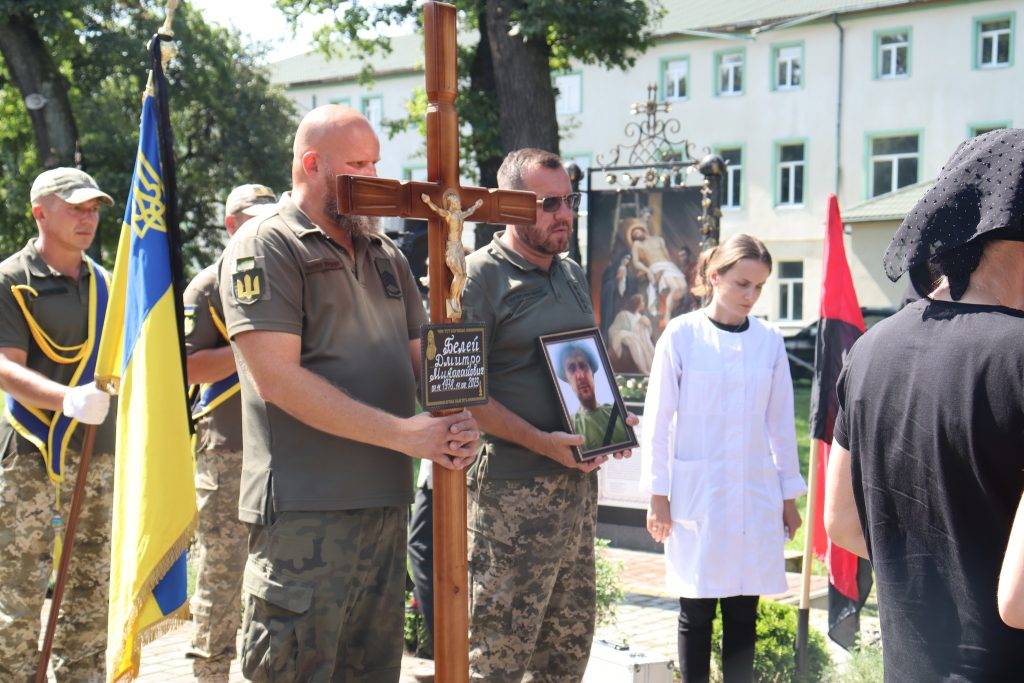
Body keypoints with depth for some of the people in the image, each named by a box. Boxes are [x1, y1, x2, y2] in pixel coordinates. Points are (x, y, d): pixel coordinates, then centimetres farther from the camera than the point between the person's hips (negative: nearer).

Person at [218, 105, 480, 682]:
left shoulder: (385, 255, 17)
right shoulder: (265, 246, -6)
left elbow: (420, 358, 20)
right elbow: (278, 378, -16)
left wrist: (457, 422, -4)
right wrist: (404, 433, -17)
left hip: (388, 502, 8)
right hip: (304, 510, -7)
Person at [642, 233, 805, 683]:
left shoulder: (769, 342, 4)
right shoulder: (682, 334, -5)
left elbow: (780, 424, 10)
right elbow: (658, 419, -3)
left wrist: (789, 496, 11)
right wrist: (658, 497, -5)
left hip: (755, 495, 3)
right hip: (696, 495, -3)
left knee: (744, 612, 7)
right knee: (696, 612, 4)